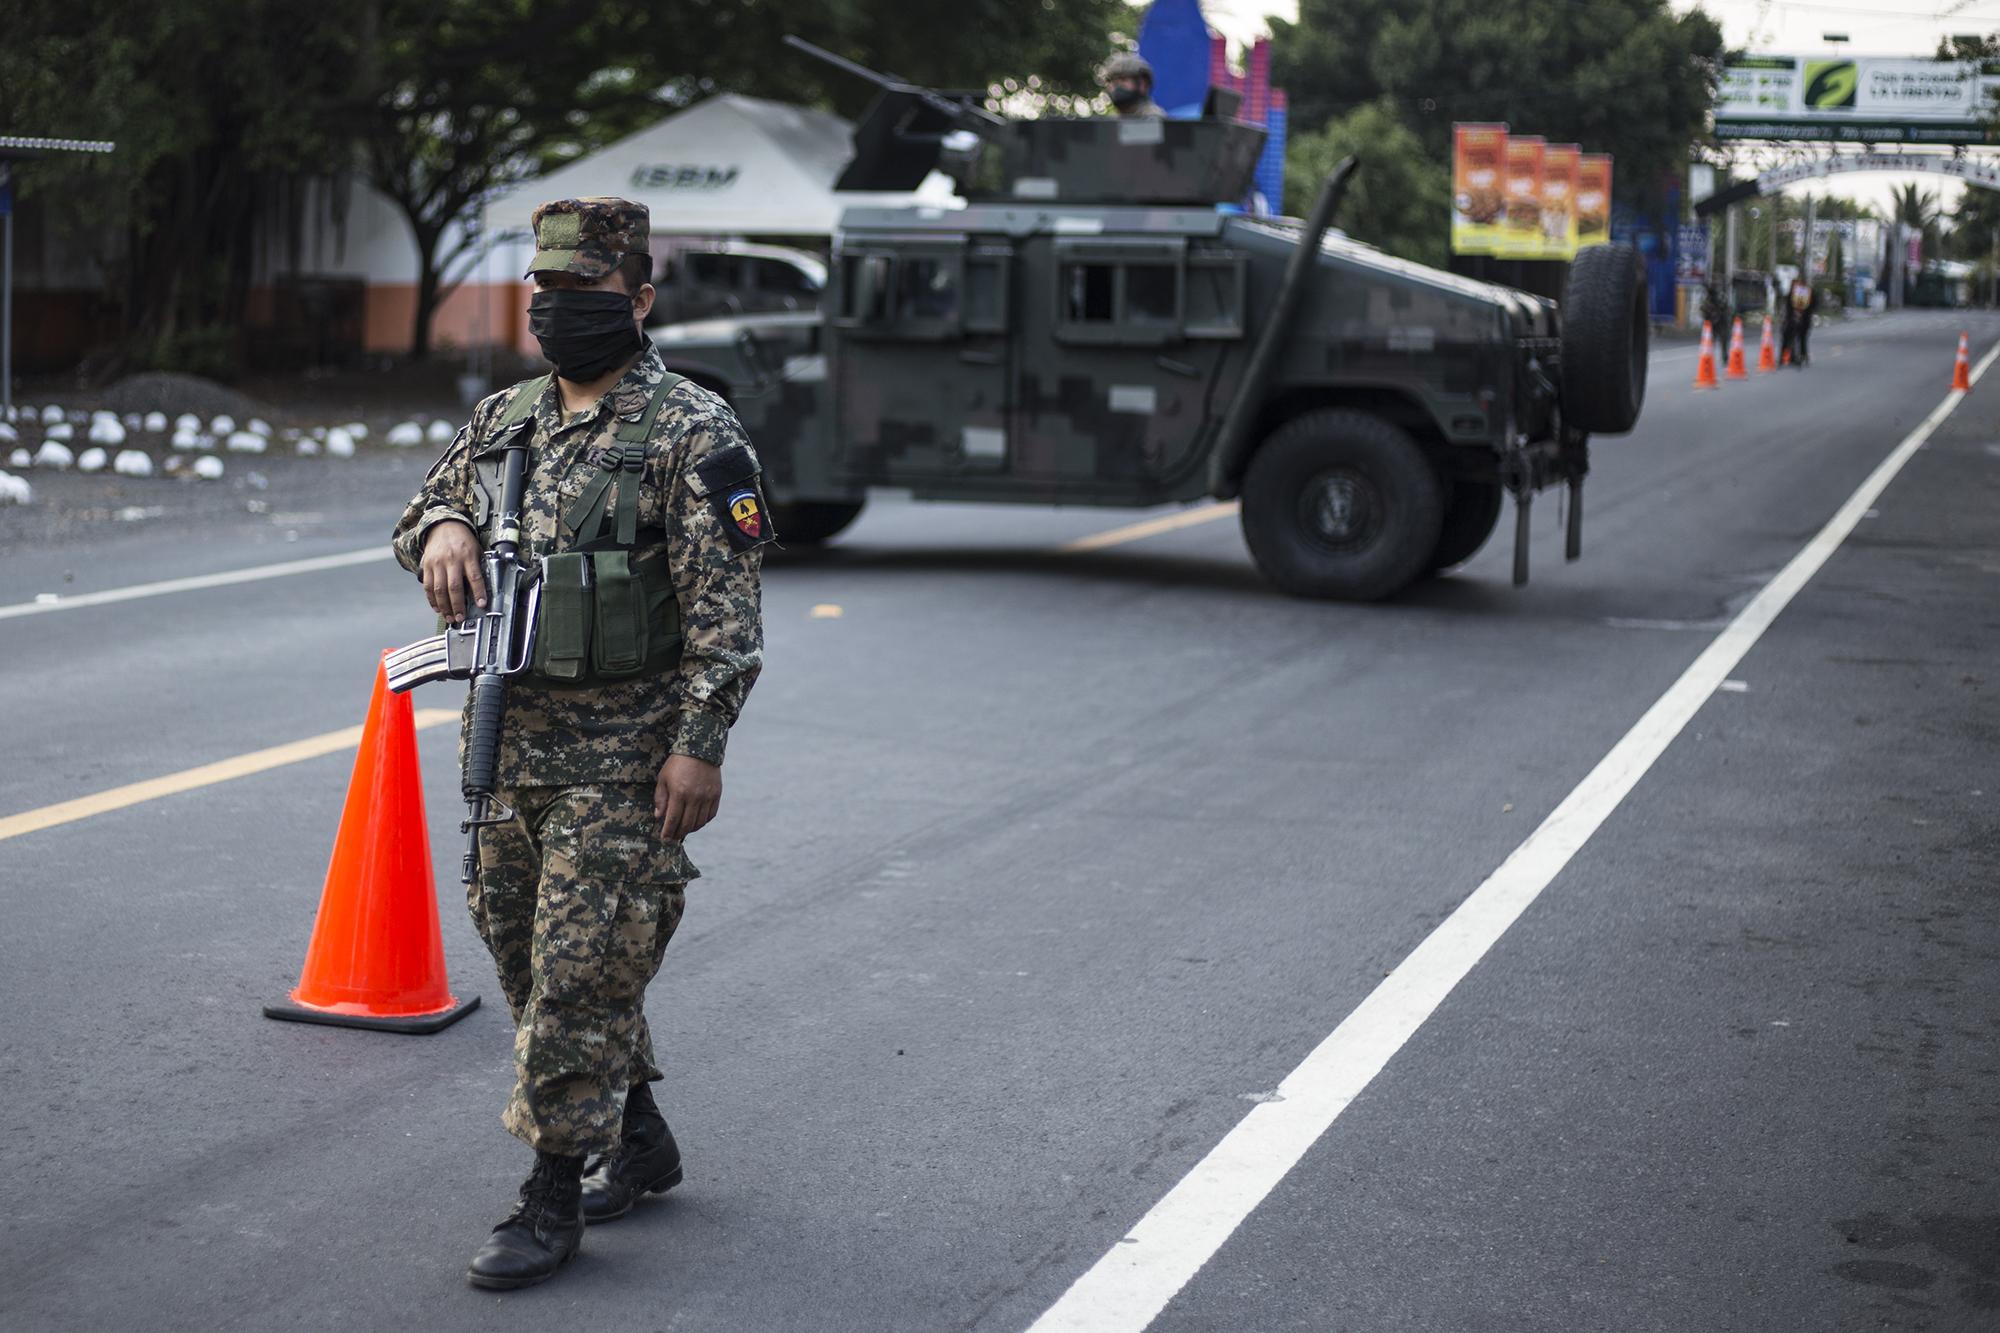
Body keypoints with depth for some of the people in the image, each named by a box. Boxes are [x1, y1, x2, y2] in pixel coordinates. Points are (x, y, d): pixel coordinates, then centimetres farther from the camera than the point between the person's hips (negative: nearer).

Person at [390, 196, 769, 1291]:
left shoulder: (691, 434, -9)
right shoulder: (502, 421, 11)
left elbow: (725, 608, -13)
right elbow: (420, 512, 24)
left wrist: (700, 745, -19)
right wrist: (442, 530, -1)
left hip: (623, 750, -7)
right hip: (507, 737, 8)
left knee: (581, 971, -6)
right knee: (525, 954, 15)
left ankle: (554, 1198, 3)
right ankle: (638, 1141, 32)